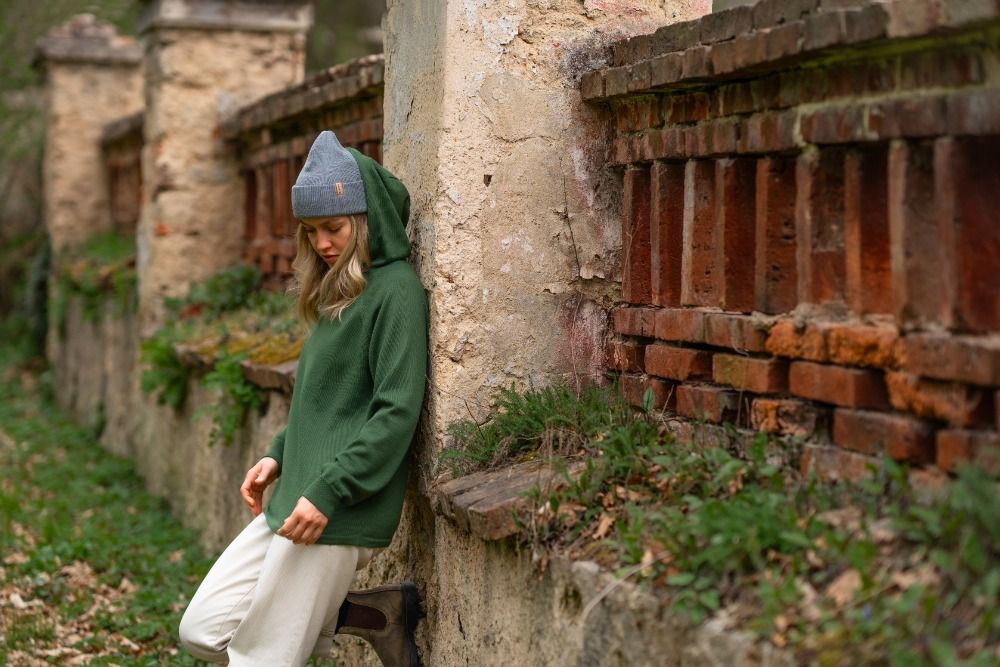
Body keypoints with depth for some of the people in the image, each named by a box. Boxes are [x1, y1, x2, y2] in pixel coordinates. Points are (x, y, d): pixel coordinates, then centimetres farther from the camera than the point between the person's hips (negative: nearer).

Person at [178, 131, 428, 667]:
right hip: (293, 500, 9)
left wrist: (329, 491, -21)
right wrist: (279, 455, 11)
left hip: (340, 514, -9)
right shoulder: (336, 292, 15)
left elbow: (396, 412, -19)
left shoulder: (396, 290, -12)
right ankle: (379, 615, 11)